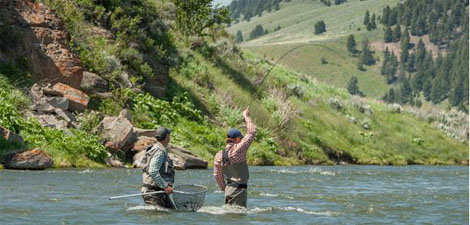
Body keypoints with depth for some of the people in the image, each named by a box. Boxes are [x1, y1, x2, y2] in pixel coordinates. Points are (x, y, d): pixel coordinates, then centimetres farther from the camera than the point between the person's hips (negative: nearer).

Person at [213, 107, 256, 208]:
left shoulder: (219, 155, 7)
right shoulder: (238, 149, -12)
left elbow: (217, 175, 10)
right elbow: (251, 133, -4)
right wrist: (246, 117, 8)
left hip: (228, 189, 7)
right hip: (239, 189, -7)